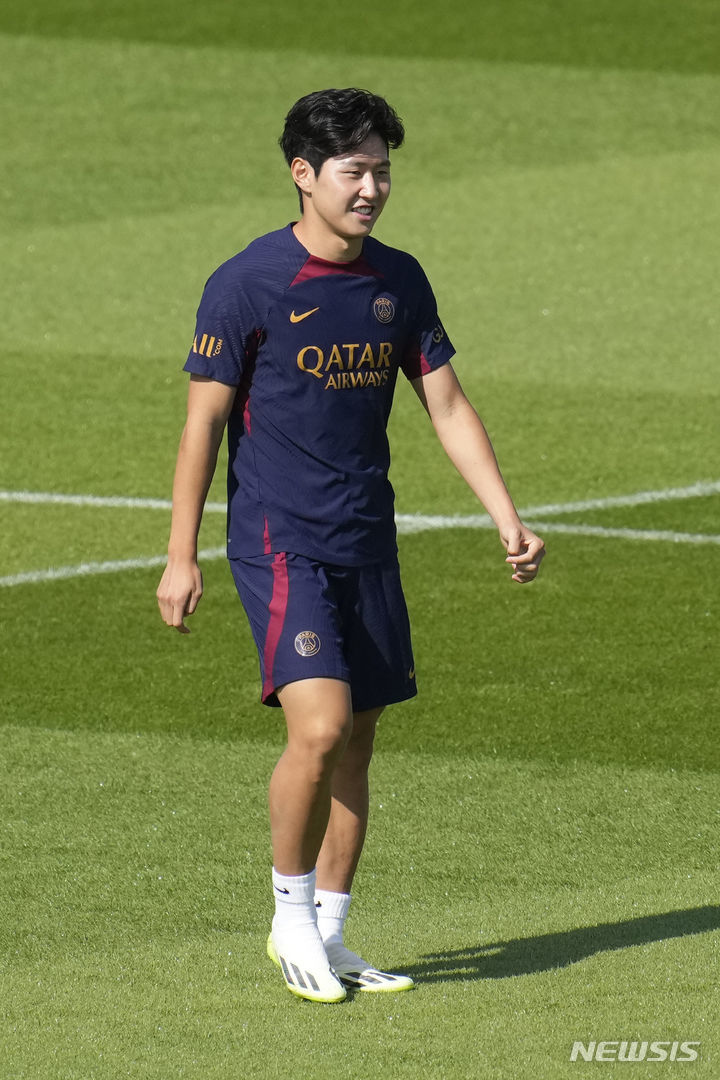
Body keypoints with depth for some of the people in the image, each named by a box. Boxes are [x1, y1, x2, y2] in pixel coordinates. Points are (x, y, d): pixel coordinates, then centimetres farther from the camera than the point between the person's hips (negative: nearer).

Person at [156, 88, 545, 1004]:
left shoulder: (398, 281, 6)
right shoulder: (247, 284, -9)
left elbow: (447, 406, 12)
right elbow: (202, 421, -6)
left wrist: (508, 520, 3)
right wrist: (181, 557, -7)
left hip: (367, 545, 6)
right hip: (277, 540, -6)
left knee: (355, 744, 8)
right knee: (319, 726, -19)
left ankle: (327, 939, 19)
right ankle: (290, 917, 0)